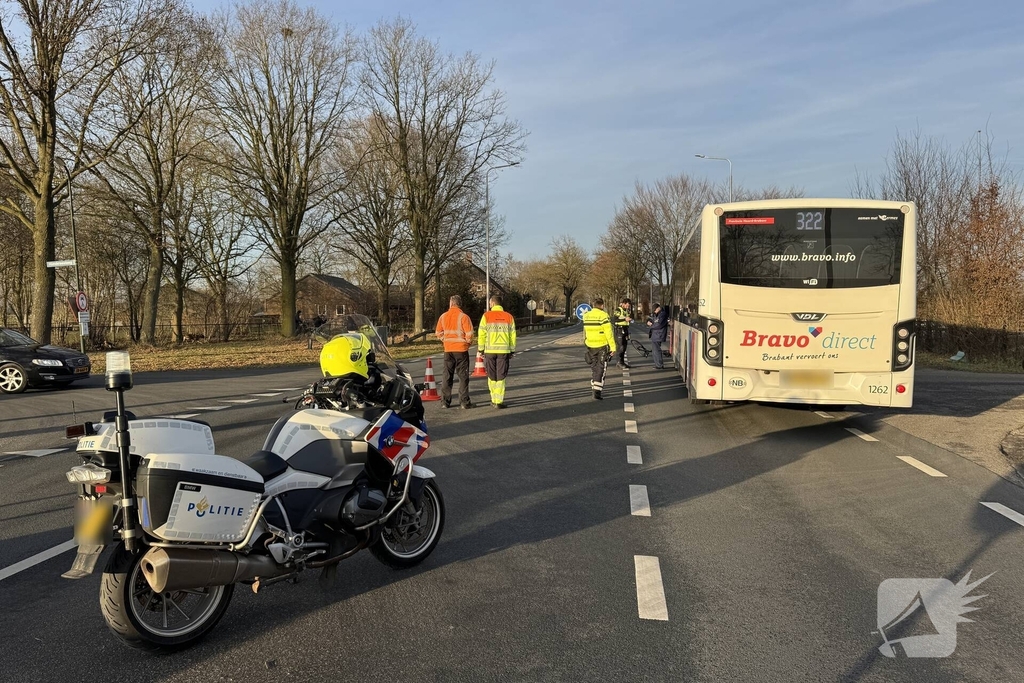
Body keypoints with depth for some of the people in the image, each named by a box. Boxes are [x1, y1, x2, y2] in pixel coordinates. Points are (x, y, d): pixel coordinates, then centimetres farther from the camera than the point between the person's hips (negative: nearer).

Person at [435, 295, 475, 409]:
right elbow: (469, 334, -13)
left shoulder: (443, 317, 3)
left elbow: (439, 333, 7)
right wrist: (468, 342, 5)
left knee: (447, 376, 12)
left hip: (448, 350, 4)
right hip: (461, 349, -3)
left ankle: (445, 401, 13)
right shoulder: (463, 317, -10)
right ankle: (464, 402, 0)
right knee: (463, 376, 2)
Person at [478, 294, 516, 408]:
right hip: (504, 351, 0)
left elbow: (481, 335, -3)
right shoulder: (509, 317, 2)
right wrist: (512, 351, 12)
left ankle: (494, 400, 18)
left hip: (490, 350, 0)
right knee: (501, 377, 3)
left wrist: (481, 349, 6)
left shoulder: (486, 316, -3)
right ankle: (498, 401, 0)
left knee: (492, 377, 13)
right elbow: (512, 335, 3)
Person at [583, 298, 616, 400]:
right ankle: (597, 391, -7)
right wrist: (613, 347, -12)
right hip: (602, 346, -5)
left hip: (590, 346, 5)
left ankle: (594, 387, 23)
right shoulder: (603, 316, -14)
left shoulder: (586, 316, 3)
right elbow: (609, 333, -15)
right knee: (601, 368, 1)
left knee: (593, 367, 18)